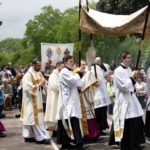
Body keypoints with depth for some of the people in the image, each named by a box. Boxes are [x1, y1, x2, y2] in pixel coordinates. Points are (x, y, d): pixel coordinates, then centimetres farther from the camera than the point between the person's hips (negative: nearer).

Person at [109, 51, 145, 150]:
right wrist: (132, 77, -13)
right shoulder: (118, 71, -14)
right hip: (124, 99, -8)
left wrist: (134, 78, 3)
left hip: (131, 98, 8)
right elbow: (124, 86, -20)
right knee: (126, 124, -6)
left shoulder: (129, 69, 11)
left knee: (136, 121, 9)